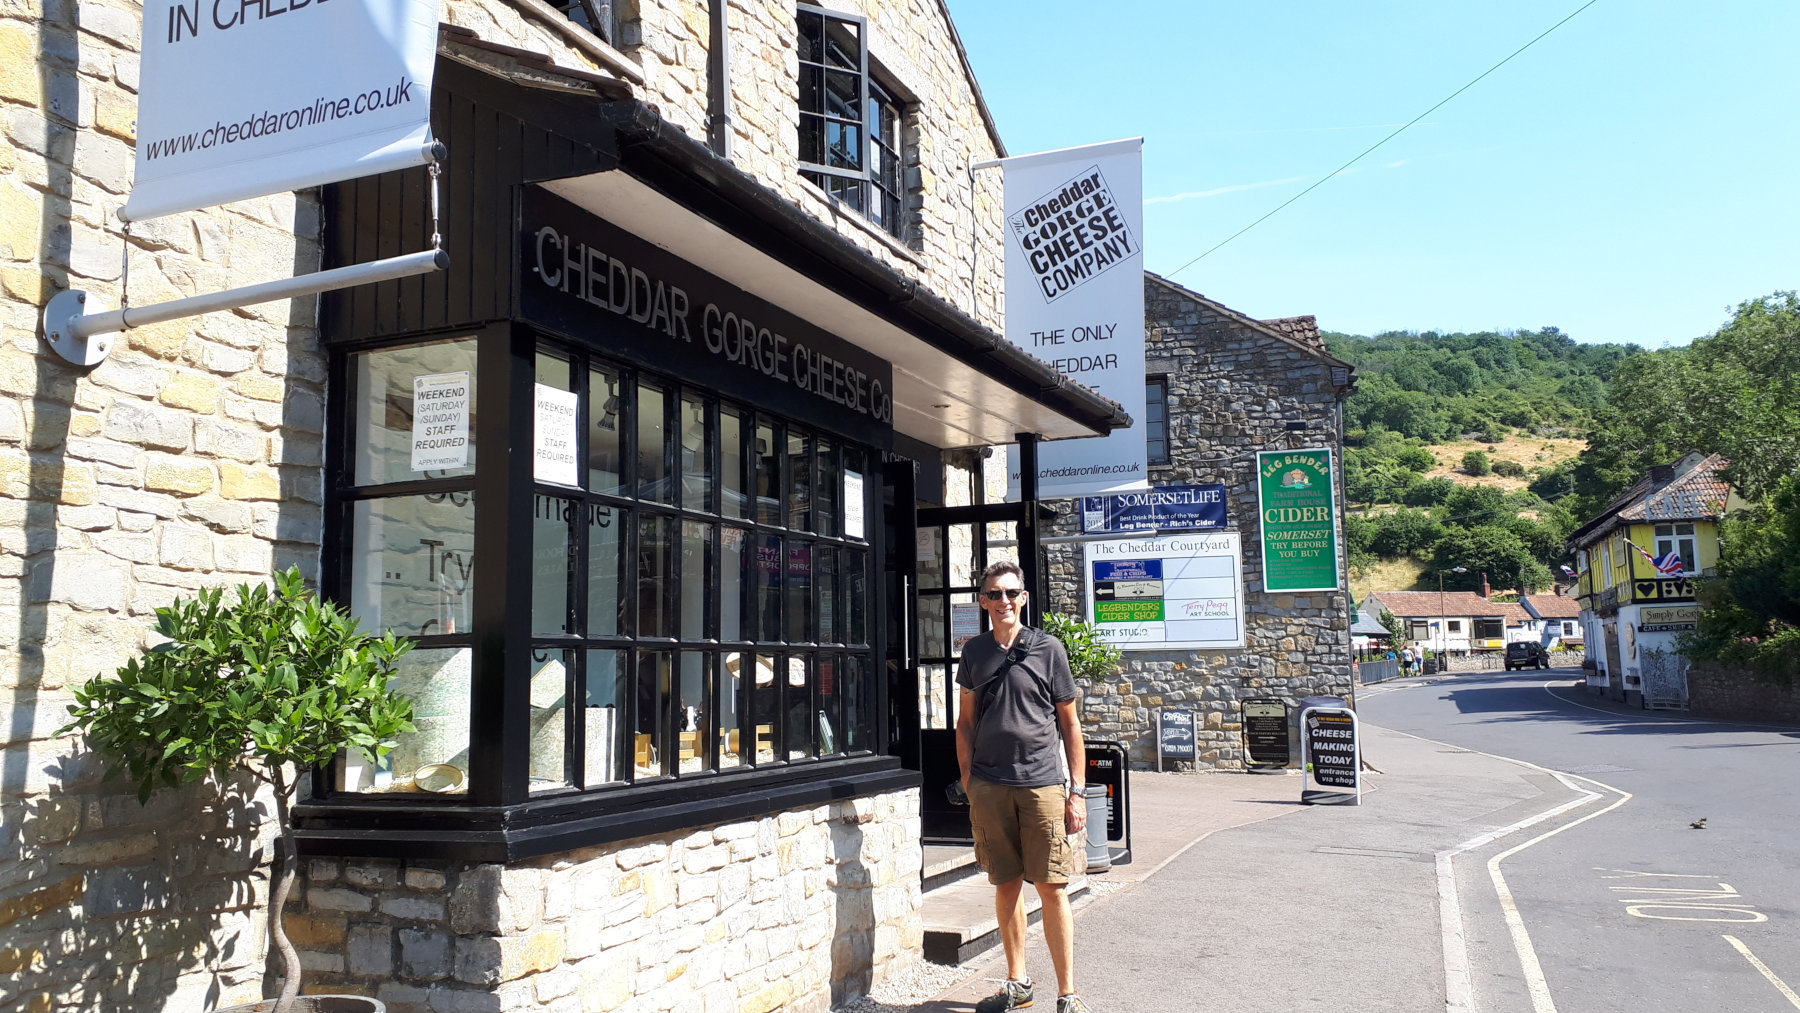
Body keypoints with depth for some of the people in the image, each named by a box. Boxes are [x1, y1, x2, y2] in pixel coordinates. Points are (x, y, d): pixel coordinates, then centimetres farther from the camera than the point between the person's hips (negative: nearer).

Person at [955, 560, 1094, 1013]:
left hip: (1042, 783, -3)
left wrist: (1077, 791, -1)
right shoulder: (974, 652, 9)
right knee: (1006, 886, 11)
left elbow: (1070, 723, 4)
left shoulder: (1048, 649, 1)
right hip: (990, 787, 3)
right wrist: (969, 784, 7)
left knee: (1052, 888, -3)